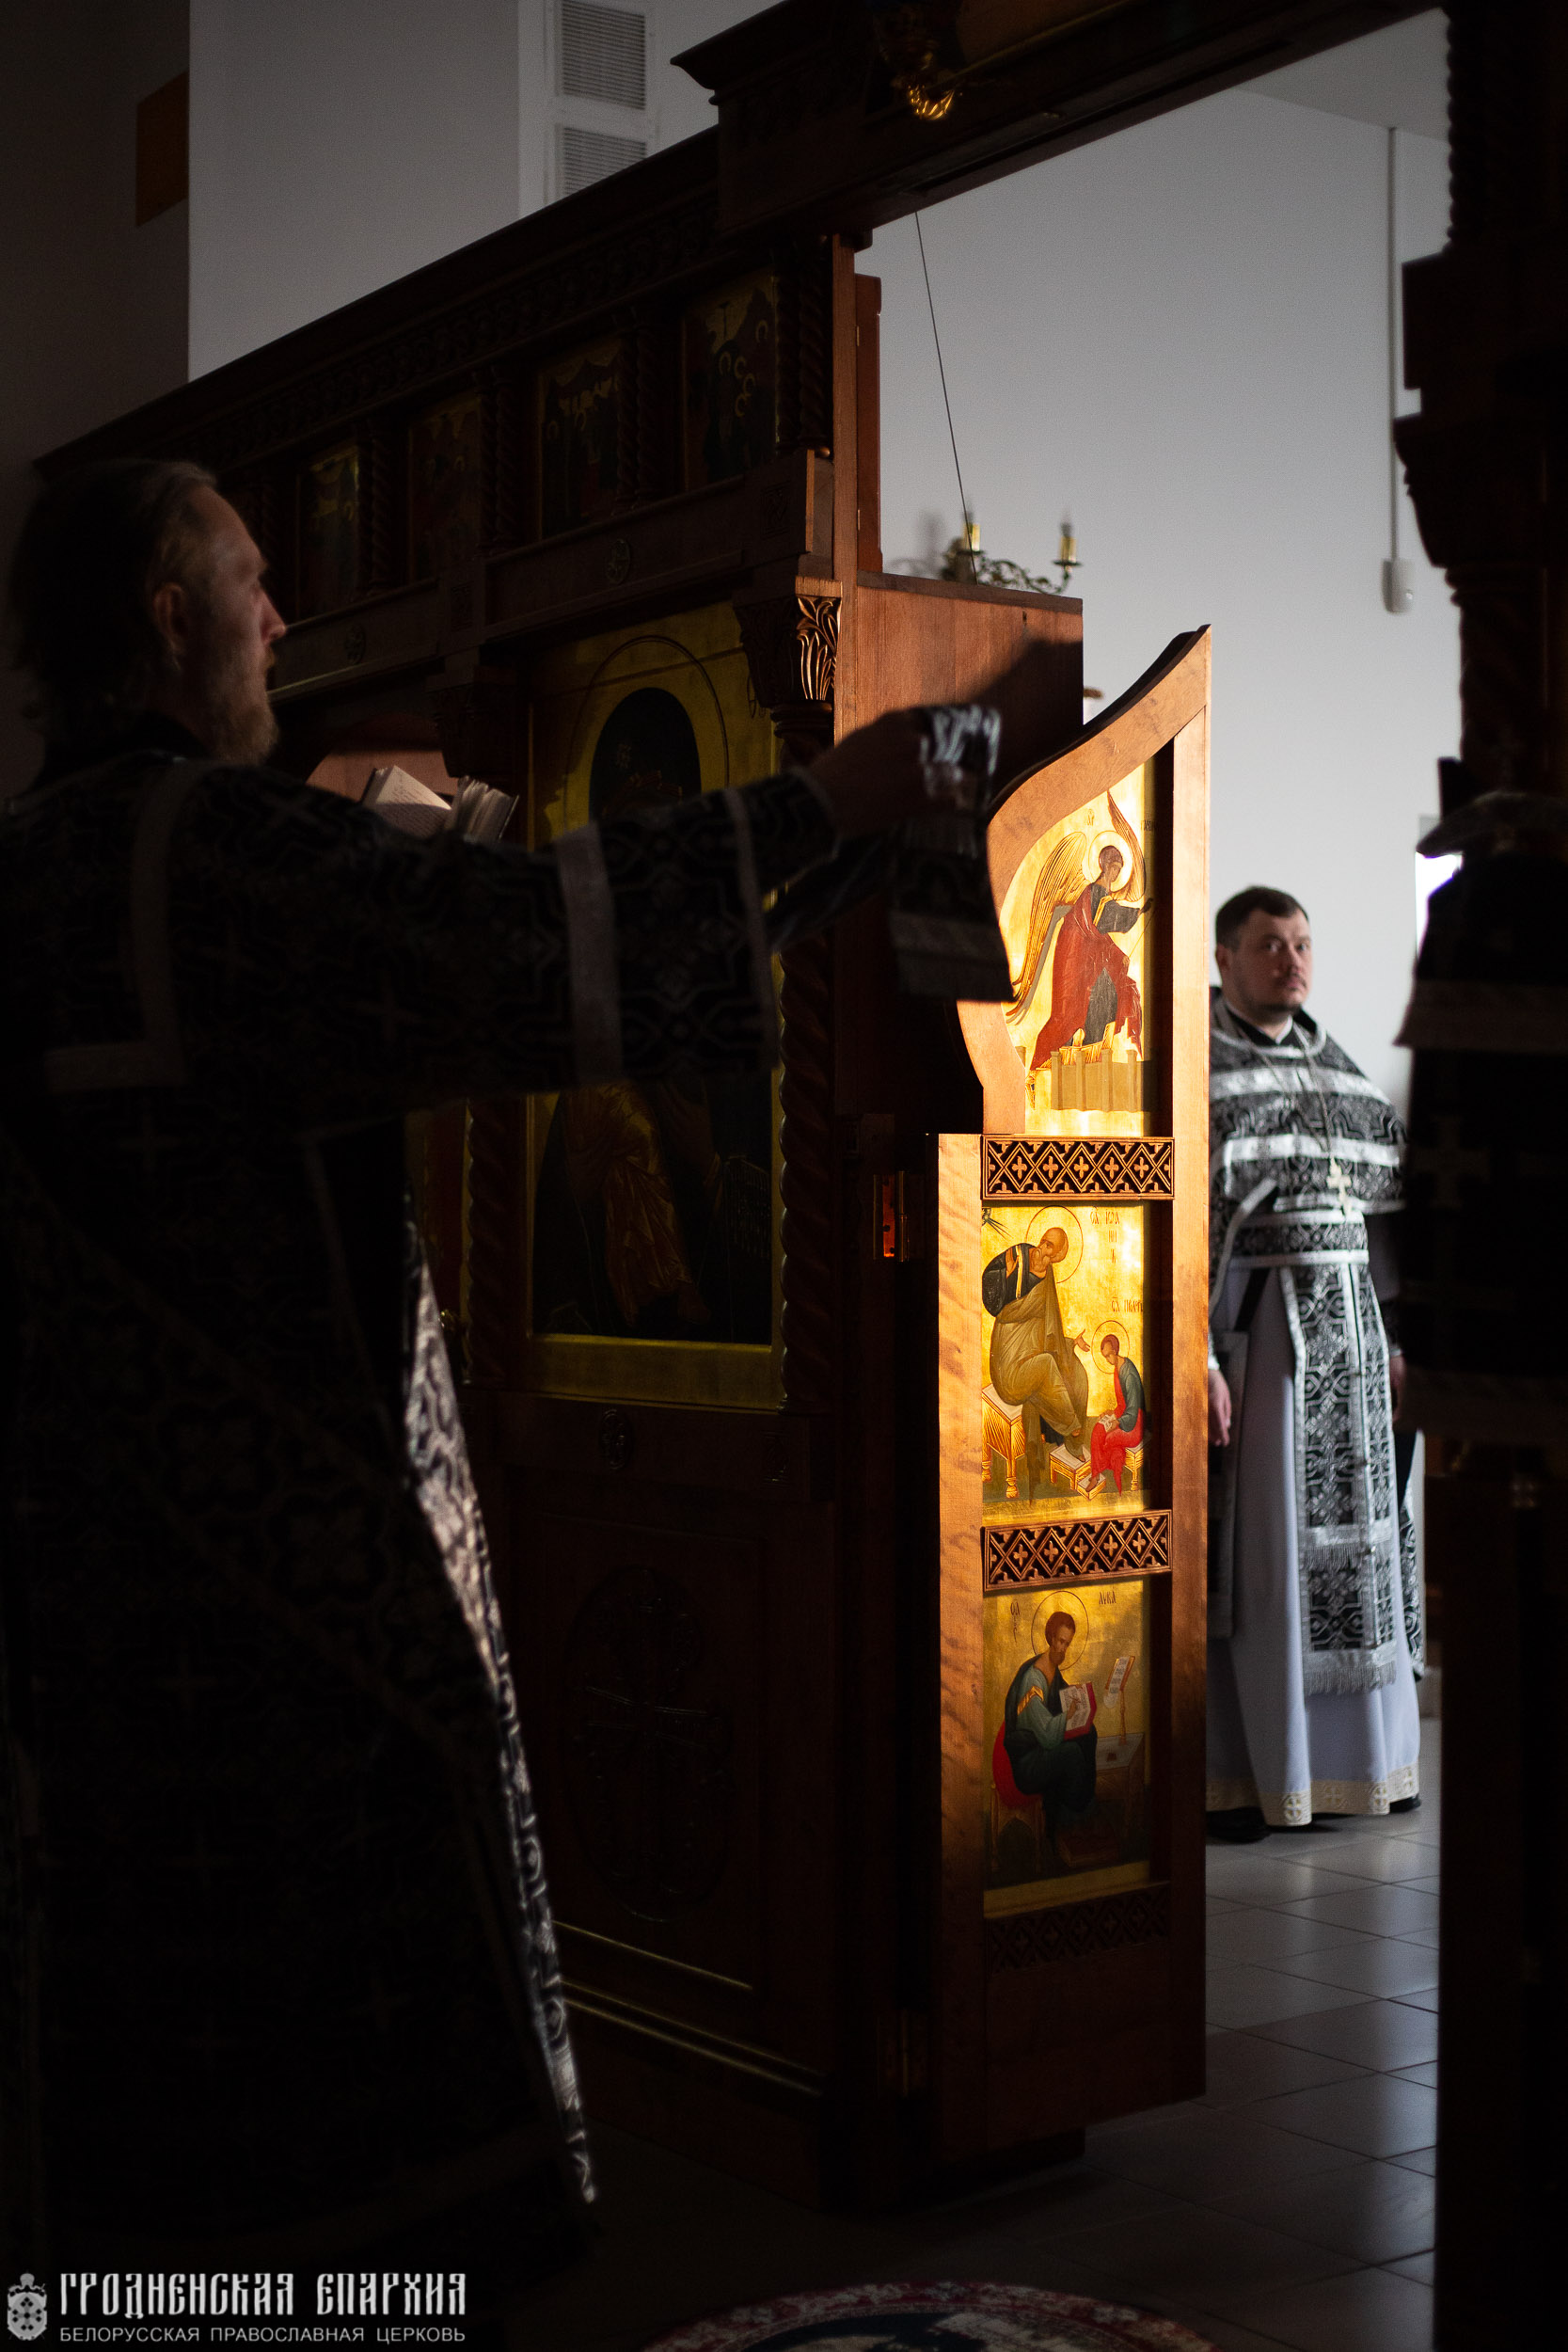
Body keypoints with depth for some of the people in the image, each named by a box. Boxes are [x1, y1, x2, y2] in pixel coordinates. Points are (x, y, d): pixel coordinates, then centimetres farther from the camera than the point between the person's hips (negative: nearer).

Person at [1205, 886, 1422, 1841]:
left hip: (1345, 1331, 6)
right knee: (1245, 1540, -4)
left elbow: (1383, 1211, 17)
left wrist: (1396, 1340, 11)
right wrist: (1192, 1356, -19)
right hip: (1247, 1330, -6)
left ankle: (1353, 1753, 20)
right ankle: (1231, 1773, 4)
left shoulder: (1339, 1070, 14)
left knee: (1349, 1536, 9)